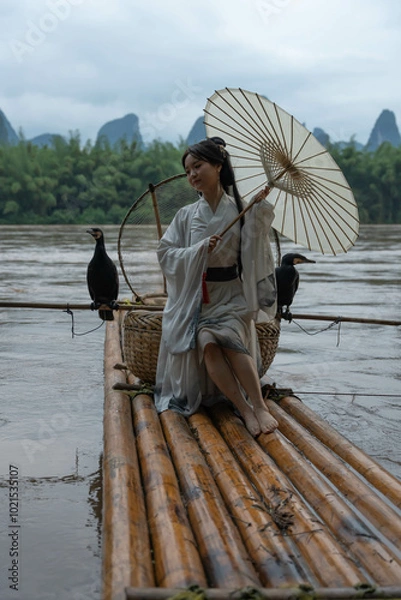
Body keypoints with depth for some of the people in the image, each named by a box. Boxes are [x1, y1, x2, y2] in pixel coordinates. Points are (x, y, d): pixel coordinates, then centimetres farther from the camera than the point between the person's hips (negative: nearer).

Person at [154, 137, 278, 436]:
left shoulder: (239, 211, 2)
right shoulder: (187, 215, 7)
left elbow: (254, 251, -7)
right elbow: (166, 253, 2)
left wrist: (259, 209, -15)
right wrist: (199, 250, -14)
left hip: (231, 296, -1)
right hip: (195, 297, 1)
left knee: (229, 336, -31)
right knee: (206, 342, -28)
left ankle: (260, 406, -28)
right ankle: (245, 410, -25)